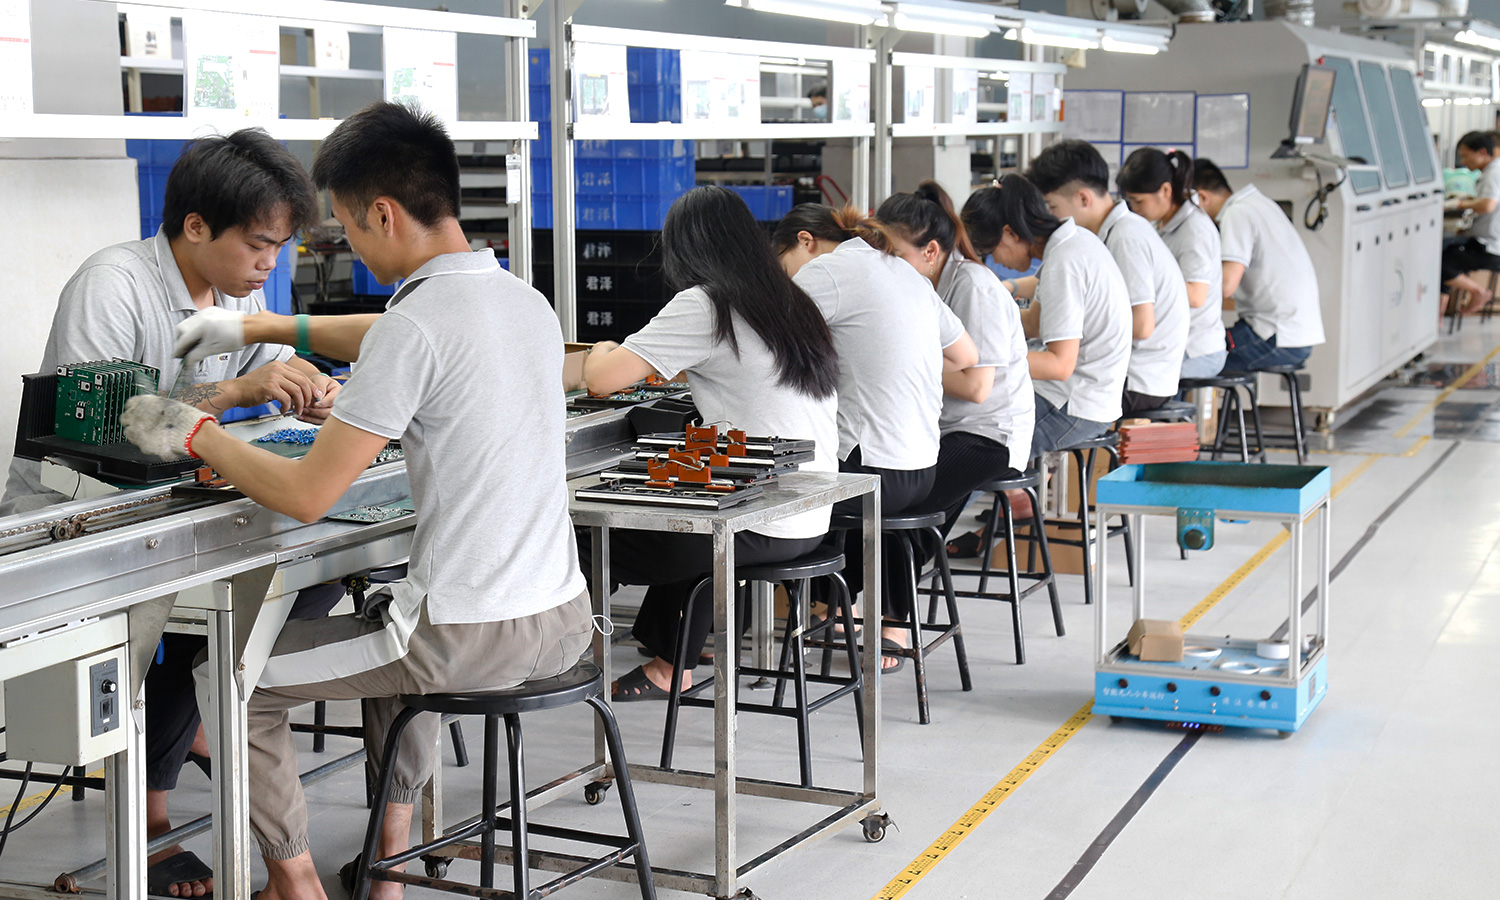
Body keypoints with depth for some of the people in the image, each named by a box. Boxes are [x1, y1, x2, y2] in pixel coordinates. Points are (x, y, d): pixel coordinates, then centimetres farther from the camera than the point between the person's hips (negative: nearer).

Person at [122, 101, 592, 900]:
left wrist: (192, 434, 0)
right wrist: (260, 328, 30)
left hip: (473, 638, -8)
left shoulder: (415, 326, -19)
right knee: (387, 615, 38)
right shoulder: (526, 301, 6)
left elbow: (305, 495, -16)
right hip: (565, 619, 8)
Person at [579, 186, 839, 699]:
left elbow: (603, 379, -15)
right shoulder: (794, 303, 9)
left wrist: (602, 352, 6)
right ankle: (670, 663, 40)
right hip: (812, 522, 8)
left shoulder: (703, 307, -13)